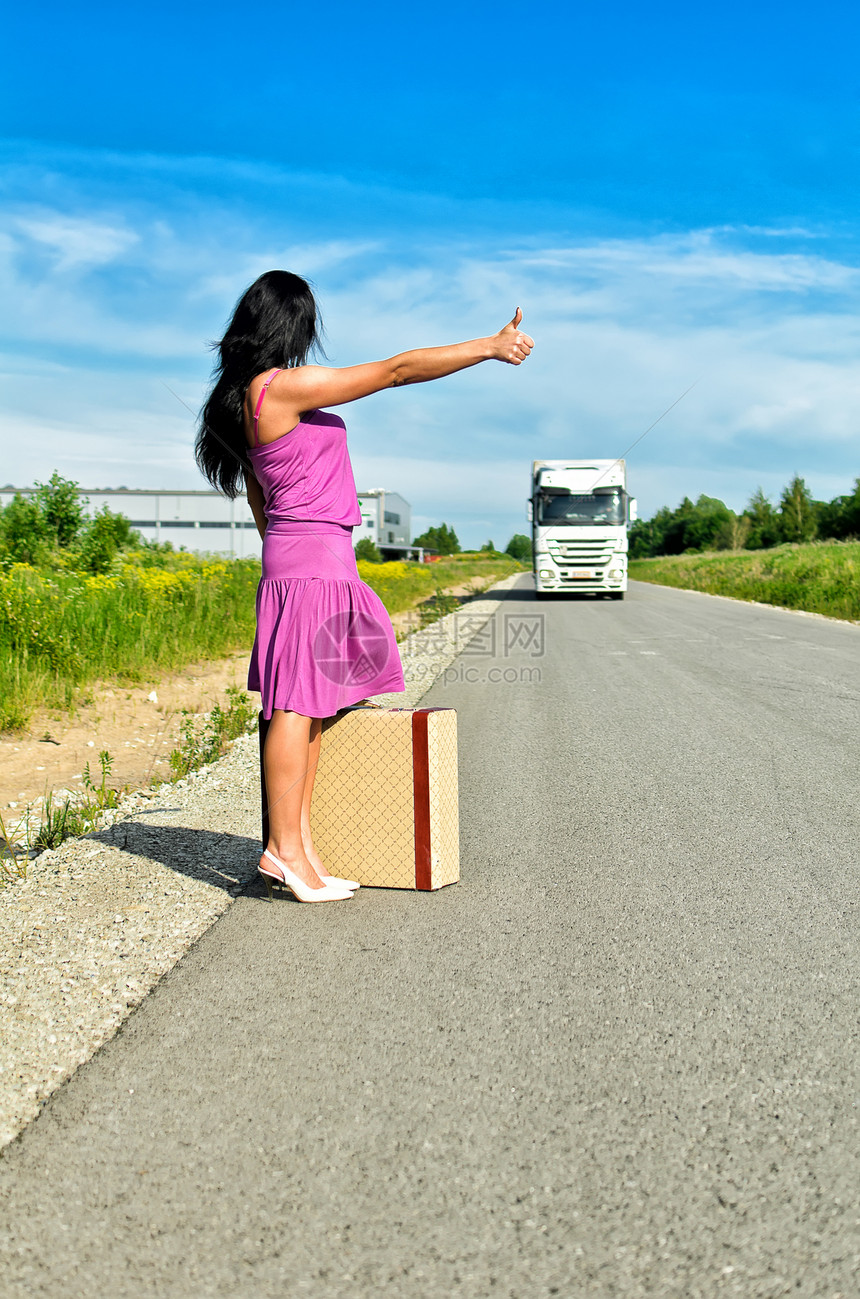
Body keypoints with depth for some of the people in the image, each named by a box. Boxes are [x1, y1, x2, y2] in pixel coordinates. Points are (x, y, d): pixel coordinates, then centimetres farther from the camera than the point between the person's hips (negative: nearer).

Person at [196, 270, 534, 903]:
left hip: (323, 562, 10)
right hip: (312, 559, -10)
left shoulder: (244, 398, 16)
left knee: (313, 705, 9)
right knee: (297, 703, -6)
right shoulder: (284, 386, -13)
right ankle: (285, 849, 0)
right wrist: (489, 346, -8)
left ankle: (300, 841, 12)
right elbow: (398, 370, -13)